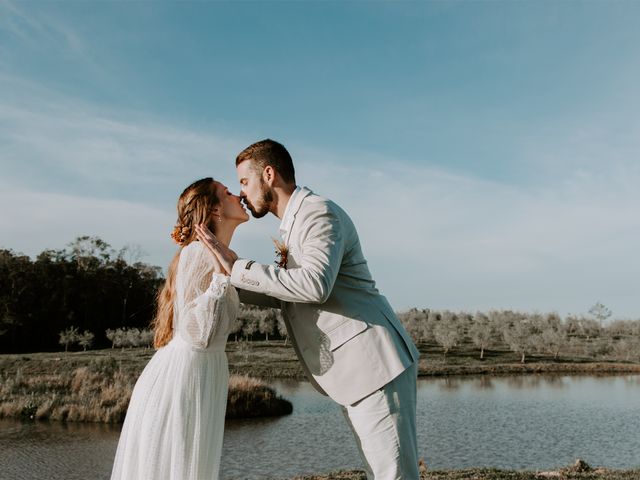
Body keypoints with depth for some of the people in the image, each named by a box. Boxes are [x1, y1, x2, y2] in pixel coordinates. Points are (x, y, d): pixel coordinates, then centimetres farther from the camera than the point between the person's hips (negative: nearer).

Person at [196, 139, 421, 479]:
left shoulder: (320, 213, -12)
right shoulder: (295, 225, 20)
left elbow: (314, 285, -29)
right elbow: (282, 295, 27)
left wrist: (237, 267, -21)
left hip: (374, 364, -10)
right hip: (354, 373, 10)